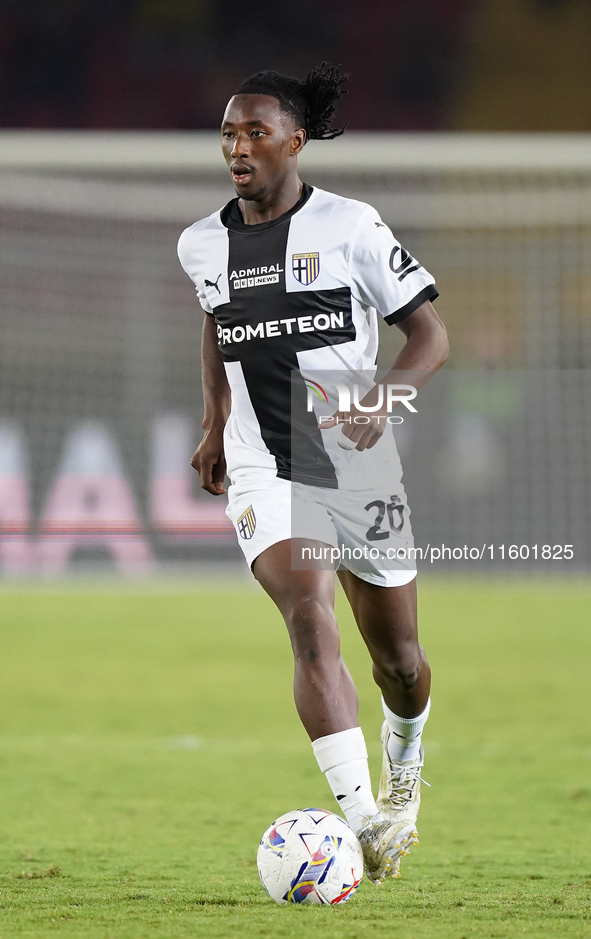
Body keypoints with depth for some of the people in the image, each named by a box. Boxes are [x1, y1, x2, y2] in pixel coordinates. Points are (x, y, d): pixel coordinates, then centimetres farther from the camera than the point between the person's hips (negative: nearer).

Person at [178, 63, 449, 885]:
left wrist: (384, 395, -25)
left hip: (360, 466, -1)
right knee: (310, 619, -24)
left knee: (398, 658, 11)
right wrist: (215, 424, 19)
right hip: (264, 471, 1)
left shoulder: (350, 227, -8)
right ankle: (363, 818, -31)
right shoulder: (202, 245, 3)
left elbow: (430, 334, -7)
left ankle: (404, 762, 47)